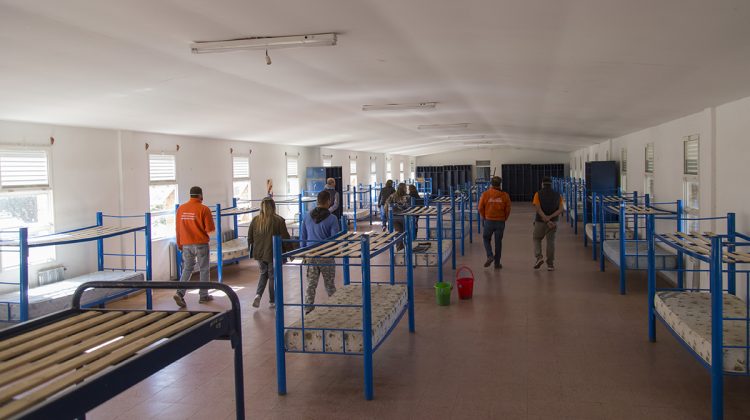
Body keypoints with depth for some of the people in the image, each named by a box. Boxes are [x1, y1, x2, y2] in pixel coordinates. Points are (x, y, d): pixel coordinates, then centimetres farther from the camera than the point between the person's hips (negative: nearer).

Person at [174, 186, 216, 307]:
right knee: (204, 269, 9)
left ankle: (180, 292, -6)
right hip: (201, 244, -4)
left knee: (187, 268, 12)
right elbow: (210, 229, -14)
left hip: (186, 244, 4)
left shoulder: (181, 208, 3)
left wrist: (179, 244, 17)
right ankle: (203, 296, 15)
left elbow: (178, 228, 8)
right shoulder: (204, 209, -12)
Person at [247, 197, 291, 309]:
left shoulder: (255, 220, -1)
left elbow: (250, 238, 5)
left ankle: (258, 294, 2)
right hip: (273, 254, -4)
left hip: (259, 254, 4)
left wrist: (252, 249, 20)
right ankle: (272, 301, 19)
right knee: (273, 276, 10)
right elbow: (285, 238, -11)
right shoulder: (278, 221, -14)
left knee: (264, 274, 22)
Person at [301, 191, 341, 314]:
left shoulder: (307, 216, 2)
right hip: (326, 256, -3)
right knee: (329, 284, 11)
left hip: (310, 256, 3)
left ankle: (308, 309, 6)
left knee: (311, 284, 8)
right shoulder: (332, 218, -11)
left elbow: (302, 237, 8)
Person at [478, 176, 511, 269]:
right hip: (500, 222, 1)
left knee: (486, 239, 18)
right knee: (498, 241, 9)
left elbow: (480, 208, -3)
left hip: (489, 220, -1)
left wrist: (483, 217, 14)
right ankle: (497, 263, 13)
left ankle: (490, 255, -2)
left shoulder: (485, 194, -5)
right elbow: (508, 209, -2)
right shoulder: (505, 195, -4)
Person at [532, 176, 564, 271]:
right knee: (550, 242, 9)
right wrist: (550, 217, -17)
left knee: (536, 239, 18)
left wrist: (546, 220, -21)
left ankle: (539, 257, -1)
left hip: (540, 221, -2)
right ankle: (550, 264, 8)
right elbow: (560, 210, -8)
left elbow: (538, 209, -17)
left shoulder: (538, 194, -6)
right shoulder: (558, 195, 3)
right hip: (553, 222, 2)